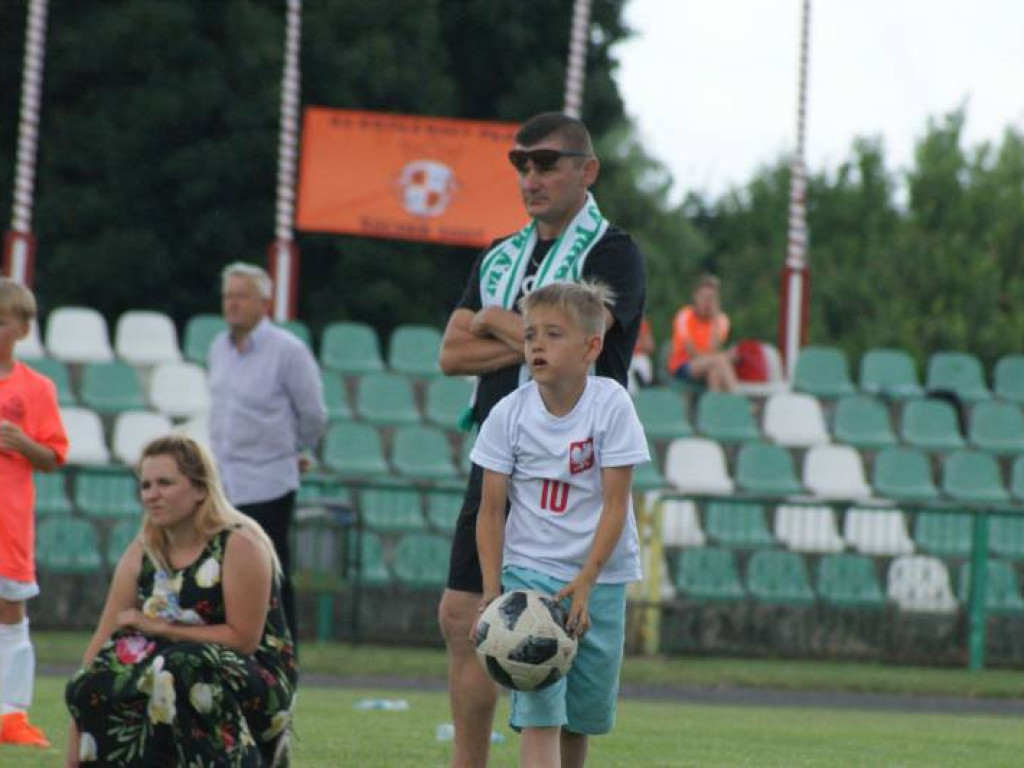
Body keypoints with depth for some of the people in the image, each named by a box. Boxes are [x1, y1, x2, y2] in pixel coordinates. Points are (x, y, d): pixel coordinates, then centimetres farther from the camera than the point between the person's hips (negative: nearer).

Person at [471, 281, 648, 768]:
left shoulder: (611, 406, -11)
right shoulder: (509, 414, -8)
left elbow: (615, 505, -12)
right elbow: (491, 510, -4)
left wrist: (584, 583, -19)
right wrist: (491, 590, -12)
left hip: (599, 577, 1)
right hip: (529, 570, -1)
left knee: (581, 716, 9)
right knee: (539, 710, -13)